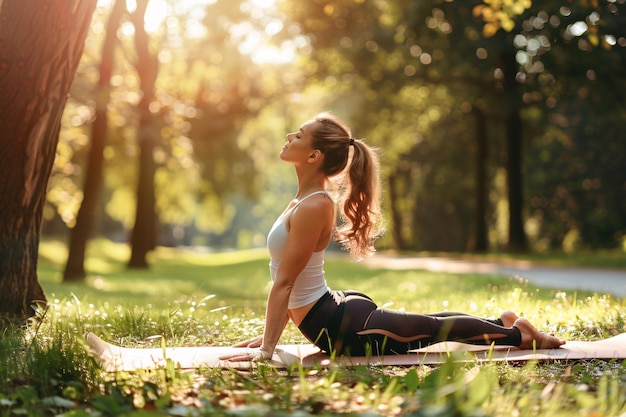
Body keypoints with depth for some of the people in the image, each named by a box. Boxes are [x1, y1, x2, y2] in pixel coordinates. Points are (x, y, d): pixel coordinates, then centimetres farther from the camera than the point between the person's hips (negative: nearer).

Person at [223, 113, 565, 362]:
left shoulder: (313, 207, -22)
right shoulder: (308, 198, 7)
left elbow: (284, 282, -24)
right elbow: (289, 283, 13)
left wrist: (267, 348, -23)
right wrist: (269, 335, 15)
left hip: (342, 327, -9)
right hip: (341, 310, 9)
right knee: (428, 327, 25)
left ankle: (518, 333, 25)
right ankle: (502, 324, 40)